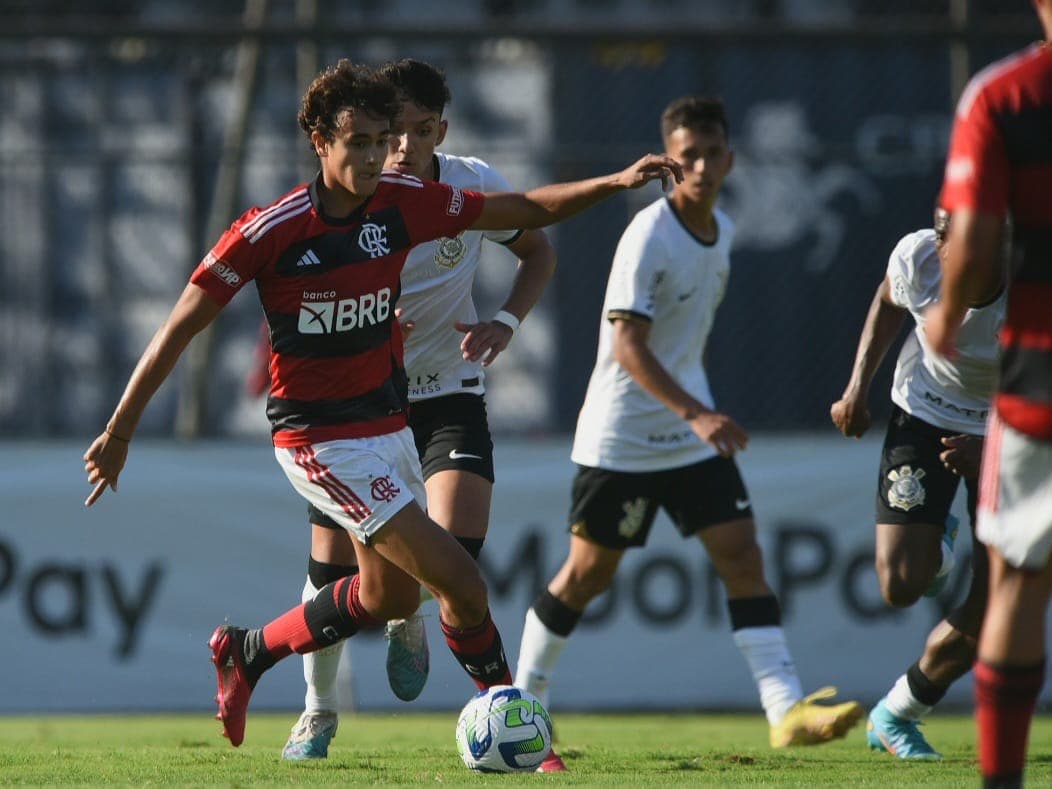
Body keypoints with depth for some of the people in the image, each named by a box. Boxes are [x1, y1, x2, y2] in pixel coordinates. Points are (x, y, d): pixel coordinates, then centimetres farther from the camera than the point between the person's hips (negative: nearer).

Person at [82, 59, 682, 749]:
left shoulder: (403, 203, -4)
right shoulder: (271, 230, -18)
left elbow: (528, 210, 6)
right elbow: (182, 327, -11)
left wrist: (616, 182, -7)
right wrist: (120, 429, -10)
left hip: (389, 426, 7)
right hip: (321, 441, -7)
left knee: (390, 596, 19)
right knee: (460, 584, -13)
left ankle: (245, 653, 38)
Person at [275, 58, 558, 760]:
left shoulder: (474, 186, -10)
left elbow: (539, 252, 8)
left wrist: (505, 324, -9)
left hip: (449, 392, 1)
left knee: (458, 543, -20)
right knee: (333, 566, -1)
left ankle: (408, 616, 17)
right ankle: (320, 710, 24)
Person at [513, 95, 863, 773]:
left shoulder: (722, 232, 6)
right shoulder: (649, 238, -19)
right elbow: (627, 346, -27)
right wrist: (696, 413, -36)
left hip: (693, 433, 6)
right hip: (621, 436, -6)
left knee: (742, 556, -6)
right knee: (589, 572, 3)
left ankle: (787, 709, -13)